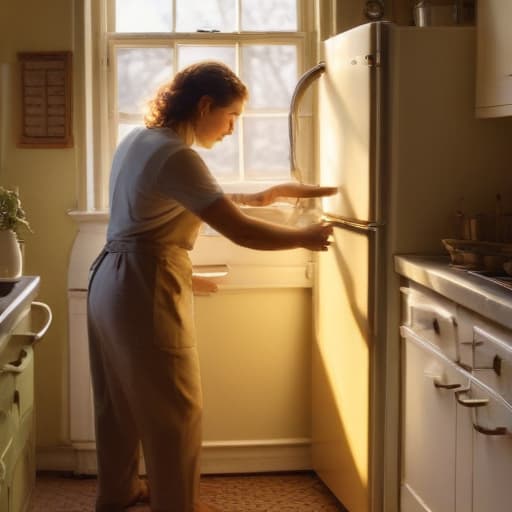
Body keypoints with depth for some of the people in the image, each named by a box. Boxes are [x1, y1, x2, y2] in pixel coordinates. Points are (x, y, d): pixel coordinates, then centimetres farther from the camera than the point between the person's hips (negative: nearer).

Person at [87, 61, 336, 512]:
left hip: (112, 282, 10)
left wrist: (247, 198, 14)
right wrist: (305, 238, -10)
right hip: (145, 291, -10)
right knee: (174, 409, 5)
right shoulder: (176, 156, -21)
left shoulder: (139, 139, 9)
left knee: (120, 399, 23)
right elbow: (241, 233, -24)